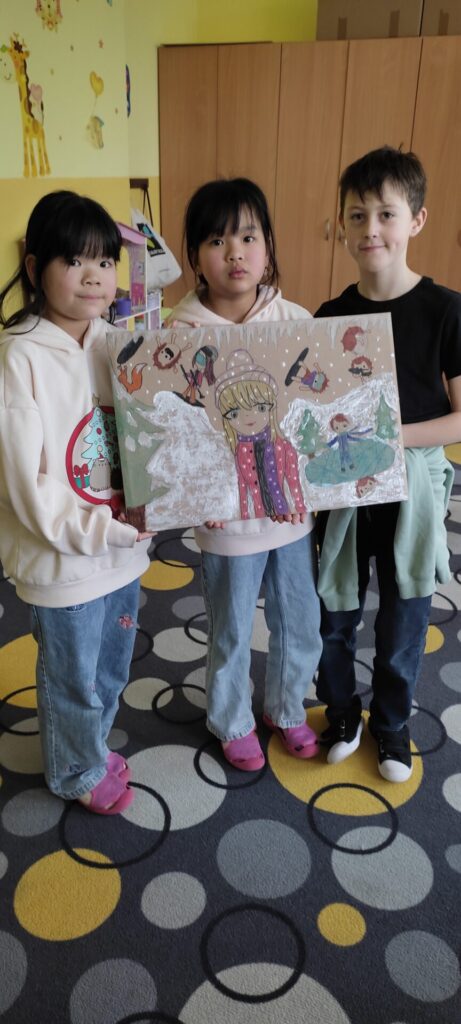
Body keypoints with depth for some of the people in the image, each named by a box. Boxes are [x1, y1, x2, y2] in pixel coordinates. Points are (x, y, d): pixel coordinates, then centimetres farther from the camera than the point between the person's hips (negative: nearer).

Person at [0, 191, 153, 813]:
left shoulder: (116, 341, -1)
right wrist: (108, 529, -21)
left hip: (123, 546, 6)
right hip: (62, 559, -5)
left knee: (111, 670, 25)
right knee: (73, 679, 17)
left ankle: (93, 744, 53)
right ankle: (79, 771, 45)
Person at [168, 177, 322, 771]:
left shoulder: (295, 319, -4)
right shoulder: (183, 332, -12)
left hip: (293, 504, 3)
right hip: (227, 515, -3)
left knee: (300, 624, 21)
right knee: (231, 634, 17)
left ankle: (287, 708, 50)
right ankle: (233, 723, 46)